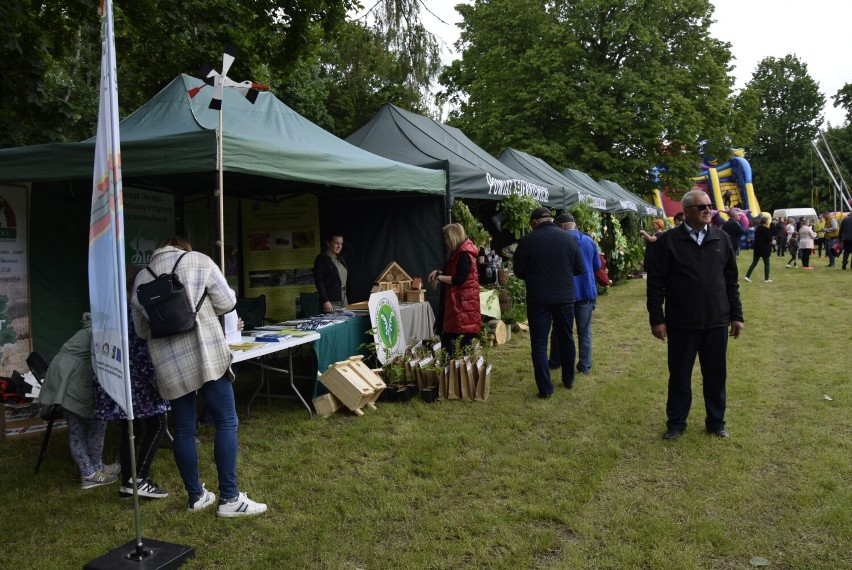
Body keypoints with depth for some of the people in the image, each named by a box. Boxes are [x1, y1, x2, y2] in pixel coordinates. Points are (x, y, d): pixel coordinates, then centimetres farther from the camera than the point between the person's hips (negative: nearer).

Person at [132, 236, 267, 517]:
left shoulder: (141, 278, 16)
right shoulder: (198, 260, 6)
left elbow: (141, 329, 20)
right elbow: (227, 303, 2)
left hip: (167, 363, 4)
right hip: (205, 353, -4)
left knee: (183, 429, 11)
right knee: (226, 422, 0)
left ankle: (196, 496, 21)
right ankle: (229, 498, 0)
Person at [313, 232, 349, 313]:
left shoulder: (340, 259, 17)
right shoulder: (321, 259, -4)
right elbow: (319, 281, -11)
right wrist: (325, 301, -20)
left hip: (344, 301, 7)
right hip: (331, 303, -7)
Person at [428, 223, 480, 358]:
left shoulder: (464, 255, -15)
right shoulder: (457, 253, 16)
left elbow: (460, 279, -21)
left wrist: (440, 278, -13)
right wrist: (439, 273, 11)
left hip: (462, 302, -10)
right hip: (454, 301, 10)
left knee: (464, 335, -6)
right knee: (447, 334, 10)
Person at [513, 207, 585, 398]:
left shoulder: (527, 240, -10)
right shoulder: (570, 238, -1)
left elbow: (519, 272, -2)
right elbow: (579, 269, 5)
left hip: (538, 299, -3)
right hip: (565, 297, 3)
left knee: (539, 343, 4)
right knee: (566, 339, 19)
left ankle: (545, 388, 3)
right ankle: (568, 380, 32)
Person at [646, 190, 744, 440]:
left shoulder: (722, 238, 5)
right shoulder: (669, 240, -6)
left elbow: (731, 281, 9)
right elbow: (656, 283, -6)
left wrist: (736, 315, 7)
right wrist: (657, 319, -9)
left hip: (717, 322, 3)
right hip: (681, 323, -3)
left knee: (716, 375, 13)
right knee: (679, 375, 9)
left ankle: (716, 421, 30)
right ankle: (676, 422, 25)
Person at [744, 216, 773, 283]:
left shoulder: (757, 228, 7)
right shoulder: (766, 229, -13)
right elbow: (769, 239, -11)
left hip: (757, 248, 6)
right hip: (764, 249, -6)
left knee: (754, 263, 9)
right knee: (766, 263, 6)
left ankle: (747, 276, -1)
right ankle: (767, 278, 9)